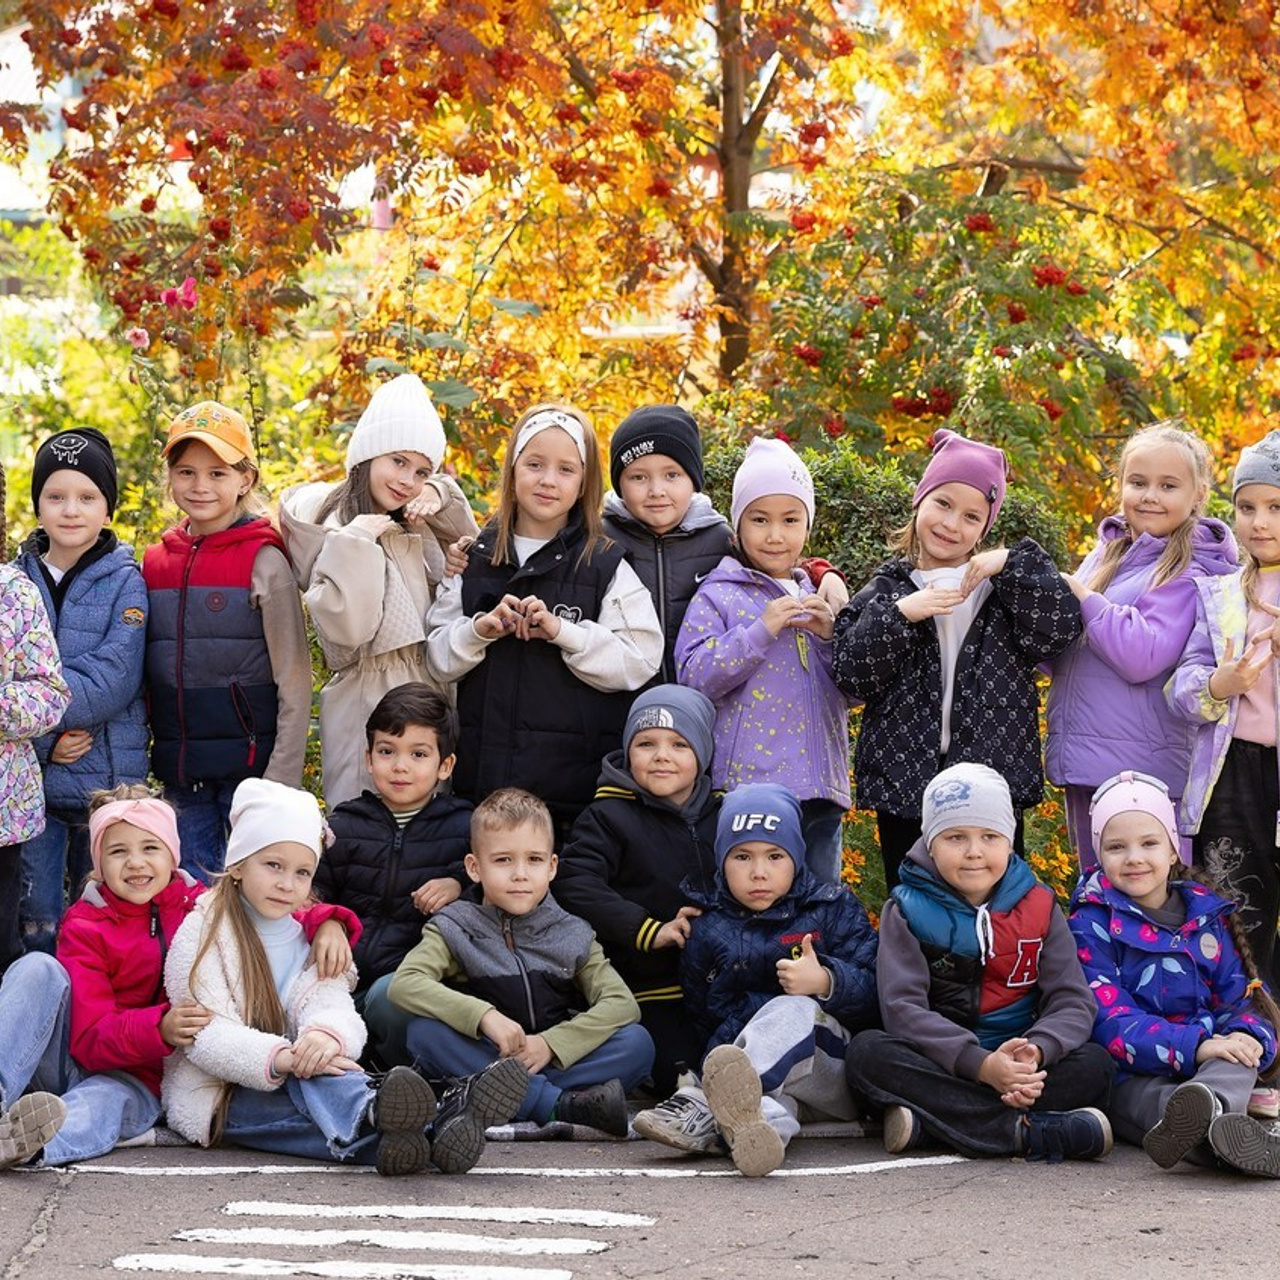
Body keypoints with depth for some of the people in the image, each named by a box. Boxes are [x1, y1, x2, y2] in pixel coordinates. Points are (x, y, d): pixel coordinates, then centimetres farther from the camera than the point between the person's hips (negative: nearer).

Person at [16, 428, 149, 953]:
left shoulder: (125, 583, -3)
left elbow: (113, 682, -14)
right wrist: (44, 741, -15)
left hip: (107, 784, -2)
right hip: (29, 778, 2)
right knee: (36, 926, 6)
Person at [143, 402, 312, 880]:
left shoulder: (264, 562, -6)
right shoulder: (156, 562, 8)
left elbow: (294, 682, -7)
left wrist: (282, 780, -12)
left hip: (248, 763, -5)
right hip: (181, 775, 5)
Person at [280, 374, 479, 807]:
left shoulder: (416, 526, 13)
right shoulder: (333, 527, -9)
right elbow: (343, 628, -19)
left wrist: (440, 498, 7)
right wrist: (355, 544, -22)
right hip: (366, 701, -7)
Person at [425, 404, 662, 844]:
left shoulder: (607, 565, 2)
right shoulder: (474, 560, 11)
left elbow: (640, 661, -6)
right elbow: (438, 657, 11)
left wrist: (562, 631, -17)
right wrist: (479, 630, -9)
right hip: (484, 776, 3)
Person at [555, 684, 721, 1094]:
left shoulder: (722, 814, 11)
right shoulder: (609, 817, -3)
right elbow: (574, 884, -15)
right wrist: (648, 931, -21)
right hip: (650, 991, -4)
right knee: (681, 1075, -19)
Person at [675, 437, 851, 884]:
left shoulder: (816, 598, 16)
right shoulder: (717, 597, 1)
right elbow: (694, 677, -11)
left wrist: (828, 637, -3)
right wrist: (761, 631, -16)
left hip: (820, 788, 5)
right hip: (749, 782, -5)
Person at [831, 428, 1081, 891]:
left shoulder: (1005, 587, 8)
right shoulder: (887, 590, 7)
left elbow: (1061, 628, -8)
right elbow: (851, 674, -4)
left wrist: (1013, 563, -14)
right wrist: (900, 615, -16)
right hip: (904, 781, 0)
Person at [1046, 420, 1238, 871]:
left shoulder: (1190, 571, -9)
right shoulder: (1106, 553, 12)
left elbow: (1144, 656, -22)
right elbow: (1059, 654, 20)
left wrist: (1082, 597, -13)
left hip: (1143, 766, -8)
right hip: (1082, 763, 8)